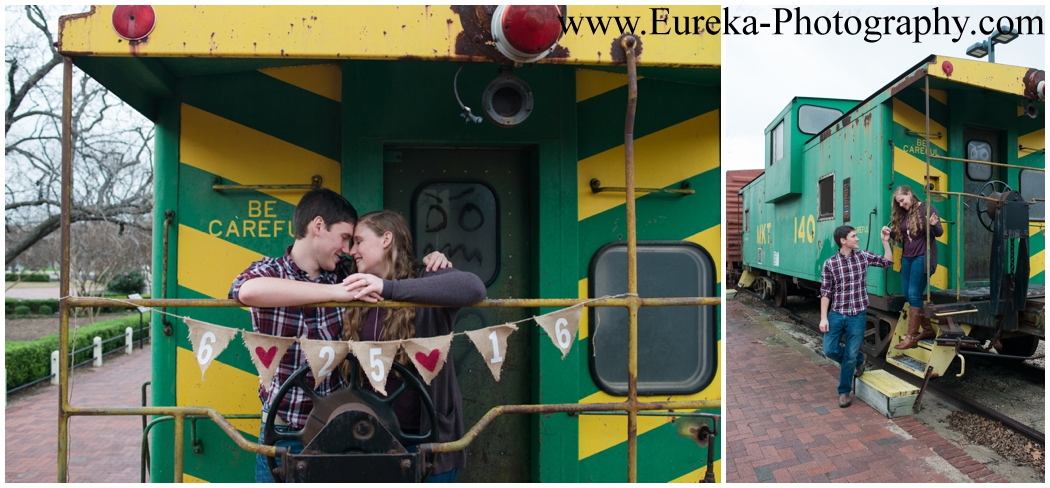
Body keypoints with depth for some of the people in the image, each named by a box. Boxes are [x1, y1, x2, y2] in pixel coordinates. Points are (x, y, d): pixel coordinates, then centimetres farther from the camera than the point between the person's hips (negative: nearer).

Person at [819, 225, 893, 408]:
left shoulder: (863, 256, 1)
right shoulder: (829, 264, -7)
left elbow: (888, 262, 13)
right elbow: (825, 292, -5)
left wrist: (885, 241, 1)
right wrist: (823, 318, -8)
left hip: (857, 316, 1)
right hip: (837, 314, 0)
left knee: (849, 355, 2)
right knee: (829, 350, -1)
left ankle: (844, 392, 19)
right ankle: (858, 360, 29)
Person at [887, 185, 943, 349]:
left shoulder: (926, 209, -7)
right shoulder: (901, 215, 11)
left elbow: (939, 233, -8)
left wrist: (934, 225, -29)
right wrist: (890, 233, -4)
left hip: (921, 258, -7)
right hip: (907, 258, 7)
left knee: (914, 295, -9)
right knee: (908, 295, 8)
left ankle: (911, 337, -7)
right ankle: (927, 328, 21)